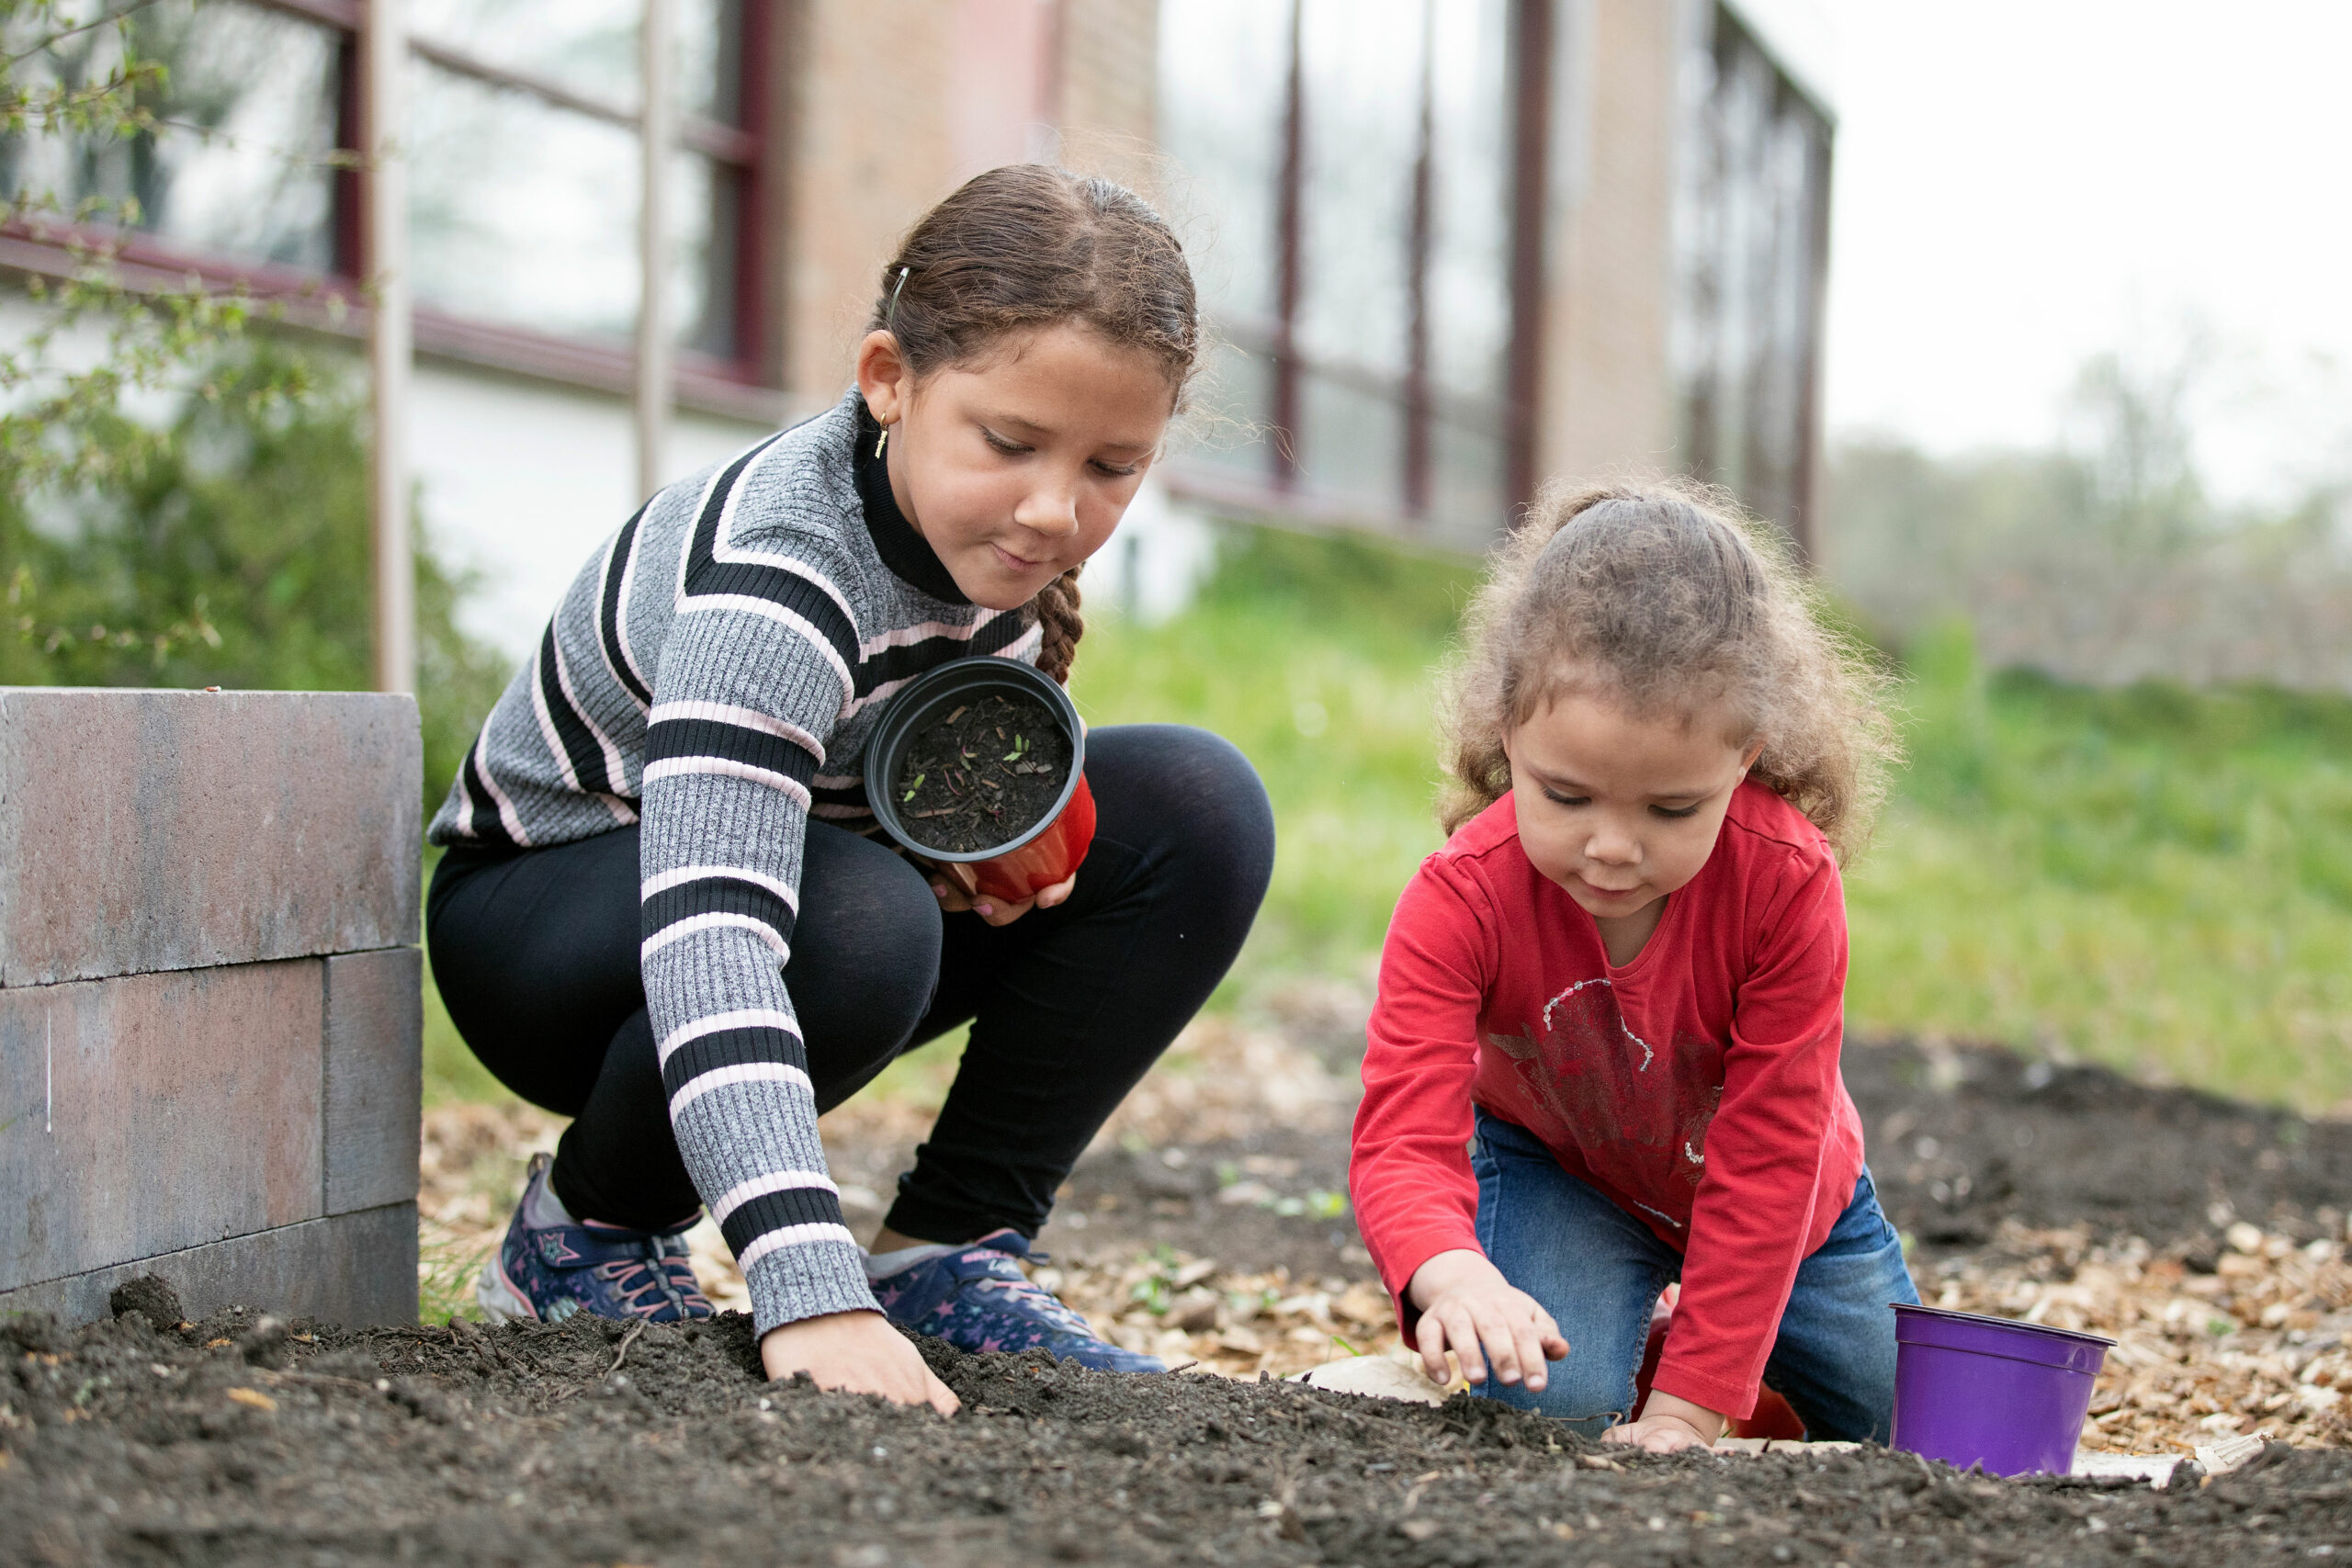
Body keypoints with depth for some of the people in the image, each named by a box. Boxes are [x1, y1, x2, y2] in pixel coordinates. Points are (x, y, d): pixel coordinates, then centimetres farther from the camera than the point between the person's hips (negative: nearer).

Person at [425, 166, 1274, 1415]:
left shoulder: (989, 520, -14)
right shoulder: (773, 576, -36)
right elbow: (709, 936, -49)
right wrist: (808, 1291, -59)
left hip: (833, 860, 7)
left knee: (1196, 807, -14)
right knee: (860, 919, -40)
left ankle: (948, 1252, -7)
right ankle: (588, 1227, -10)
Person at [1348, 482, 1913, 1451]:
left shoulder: (1789, 884, -36)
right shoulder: (1461, 899, -34)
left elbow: (1767, 1159, -32)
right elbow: (1405, 1141, -41)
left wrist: (1688, 1407, -34)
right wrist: (1455, 1278, -65)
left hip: (1787, 1195, 1)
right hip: (1559, 1170, -1)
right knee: (1545, 1400, -27)